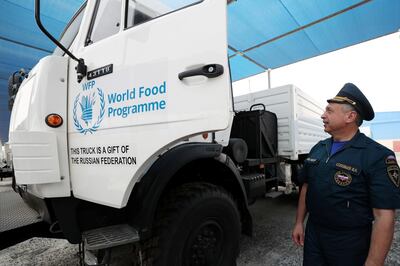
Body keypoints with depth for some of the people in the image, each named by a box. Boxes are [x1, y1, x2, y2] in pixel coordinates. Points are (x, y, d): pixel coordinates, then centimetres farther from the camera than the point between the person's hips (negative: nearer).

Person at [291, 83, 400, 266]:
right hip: (313, 233, 5)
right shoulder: (318, 149, 2)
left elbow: (384, 216, -18)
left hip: (350, 243, -5)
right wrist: (299, 223, 8)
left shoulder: (377, 156, -16)